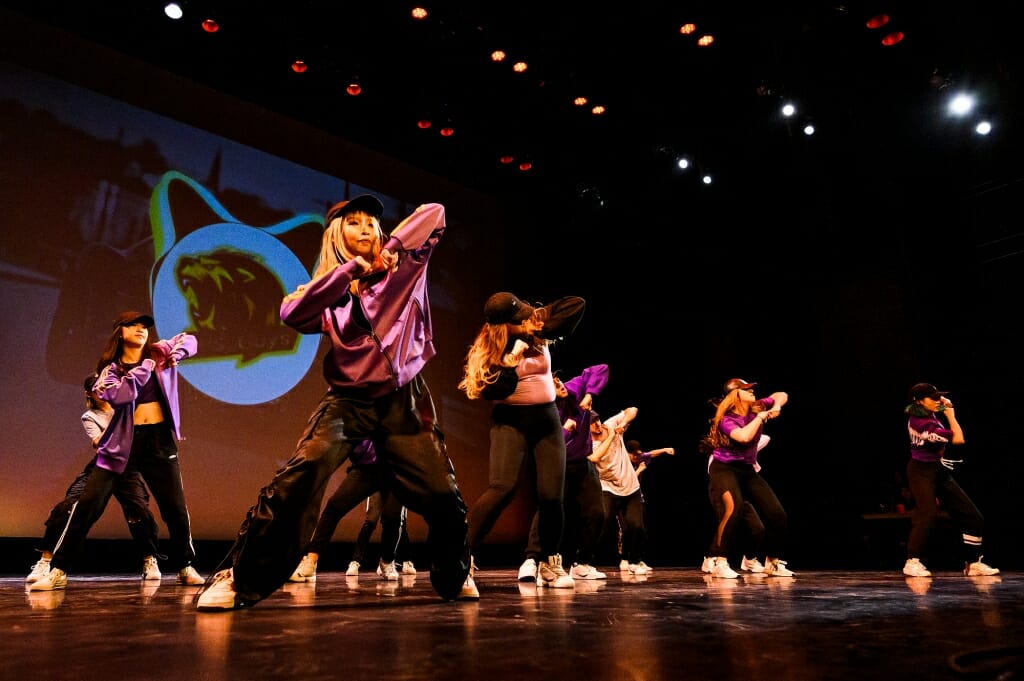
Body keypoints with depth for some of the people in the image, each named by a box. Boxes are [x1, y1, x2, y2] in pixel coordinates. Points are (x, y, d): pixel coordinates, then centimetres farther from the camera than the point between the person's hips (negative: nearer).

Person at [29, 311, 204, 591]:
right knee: (88, 504, -6)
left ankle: (185, 567, 19)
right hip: (123, 443, -1)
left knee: (176, 508, 2)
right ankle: (58, 571, 7)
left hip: (159, 441, 1)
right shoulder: (110, 369, 3)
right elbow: (119, 395, -16)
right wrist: (145, 368, -12)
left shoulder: (157, 353, 9)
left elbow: (188, 340, 17)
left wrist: (179, 352, -2)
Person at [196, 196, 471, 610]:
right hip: (348, 400, 0)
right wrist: (348, 271, -16)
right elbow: (291, 314, -14)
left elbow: (434, 213, 1)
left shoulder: (404, 266, 8)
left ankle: (454, 579, 24)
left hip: (403, 401, 0)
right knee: (298, 479, -22)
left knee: (443, 495, -3)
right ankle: (239, 579, -8)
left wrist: (393, 247, -7)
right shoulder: (330, 289, 8)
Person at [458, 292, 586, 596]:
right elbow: (491, 390, -15)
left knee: (551, 496, -2)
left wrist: (541, 334, -12)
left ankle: (550, 565, 21)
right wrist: (510, 362, -24)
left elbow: (577, 304, -7)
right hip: (510, 421, -3)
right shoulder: (489, 347, -5)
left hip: (547, 419, 3)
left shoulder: (537, 326, 2)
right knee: (502, 488, -24)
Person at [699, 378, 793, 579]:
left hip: (748, 470, 7)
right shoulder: (726, 420, -19)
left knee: (777, 514, 4)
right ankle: (718, 562, -26)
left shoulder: (756, 408, 1)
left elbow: (781, 395, 16)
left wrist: (776, 407, -6)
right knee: (734, 509, -33)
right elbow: (744, 436, -39)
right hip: (724, 469, -7)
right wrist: (761, 417, -24)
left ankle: (773, 563, 24)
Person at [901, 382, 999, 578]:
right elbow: (958, 439, -20)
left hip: (941, 472, 10)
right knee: (928, 514, -27)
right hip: (922, 472, -9)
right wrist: (950, 414, -8)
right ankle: (912, 562, -20)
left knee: (973, 517, 9)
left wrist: (946, 407, 10)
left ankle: (973, 564, 19)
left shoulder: (932, 414, 6)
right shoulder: (921, 422, -22)